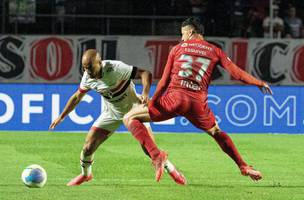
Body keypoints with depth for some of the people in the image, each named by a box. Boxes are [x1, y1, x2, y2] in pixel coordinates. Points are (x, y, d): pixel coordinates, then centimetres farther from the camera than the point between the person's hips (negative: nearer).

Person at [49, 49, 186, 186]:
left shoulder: (115, 68, -32)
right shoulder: (87, 77, -14)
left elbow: (145, 73, -31)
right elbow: (77, 97, 5)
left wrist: (145, 94, -48)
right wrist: (61, 117, 8)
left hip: (133, 110, -4)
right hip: (111, 112, 4)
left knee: (149, 147, -13)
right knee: (89, 145, -5)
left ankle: (170, 169, 12)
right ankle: (85, 174, 24)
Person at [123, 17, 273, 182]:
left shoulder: (177, 48, 13)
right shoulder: (214, 51, 16)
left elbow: (164, 81, 9)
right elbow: (236, 73, 10)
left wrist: (151, 103, 12)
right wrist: (260, 84, 23)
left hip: (174, 97, -3)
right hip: (198, 103, 3)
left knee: (130, 118, 7)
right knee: (217, 133, 30)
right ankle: (244, 167, 24)